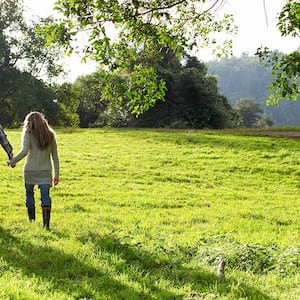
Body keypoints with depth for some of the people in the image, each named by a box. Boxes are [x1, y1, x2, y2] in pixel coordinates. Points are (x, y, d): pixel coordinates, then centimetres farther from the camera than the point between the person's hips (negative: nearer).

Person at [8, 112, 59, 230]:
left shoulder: (29, 134, -4)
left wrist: (12, 161, -5)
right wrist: (56, 175, 11)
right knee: (45, 196, -2)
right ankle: (46, 222, -14)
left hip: (30, 171, -2)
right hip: (45, 171, 2)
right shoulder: (50, 135, 7)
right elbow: (55, 157, 7)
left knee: (29, 194, 18)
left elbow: (24, 152, -18)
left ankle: (31, 218, 27)